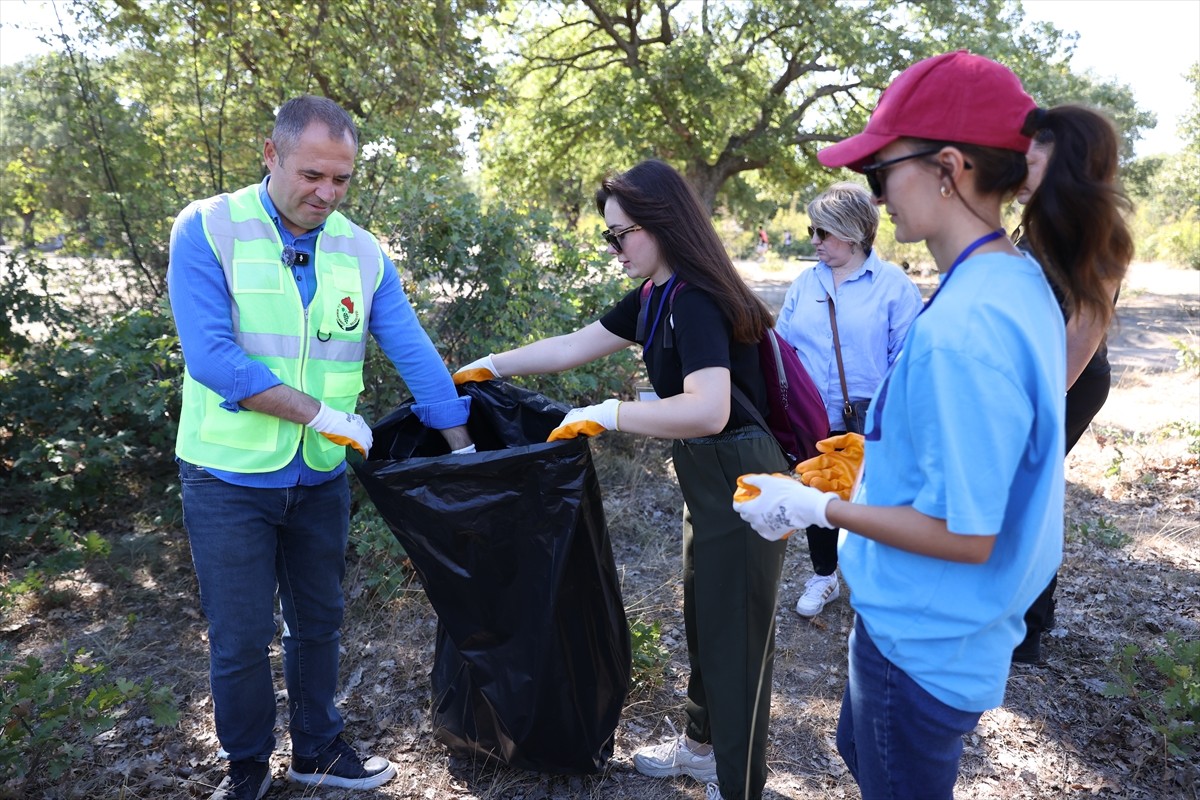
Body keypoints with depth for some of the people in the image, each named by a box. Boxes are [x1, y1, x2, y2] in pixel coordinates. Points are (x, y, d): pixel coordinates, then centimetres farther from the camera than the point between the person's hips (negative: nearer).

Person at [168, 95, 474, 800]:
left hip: (321, 478, 4)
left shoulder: (362, 253, 0)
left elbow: (416, 354, -2)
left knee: (319, 623, 17)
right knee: (242, 639, 7)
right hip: (231, 477, -3)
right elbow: (211, 356, -21)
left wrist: (466, 453, -3)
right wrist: (322, 414, -21)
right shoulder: (207, 230, -11)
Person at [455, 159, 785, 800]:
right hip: (708, 480, 10)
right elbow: (572, 347, 15)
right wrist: (493, 365, 18)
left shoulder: (695, 299, -22)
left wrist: (606, 414, -29)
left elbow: (706, 409, -35)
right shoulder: (654, 298, 7)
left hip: (742, 483, -10)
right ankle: (702, 745, 43)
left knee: (736, 633, 4)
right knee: (703, 621, 22)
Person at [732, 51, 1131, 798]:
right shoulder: (1024, 283, -1)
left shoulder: (963, 326, -31)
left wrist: (816, 507, -18)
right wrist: (881, 459, 11)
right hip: (939, 623, 9)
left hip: (925, 640, -8)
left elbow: (965, 534, -26)